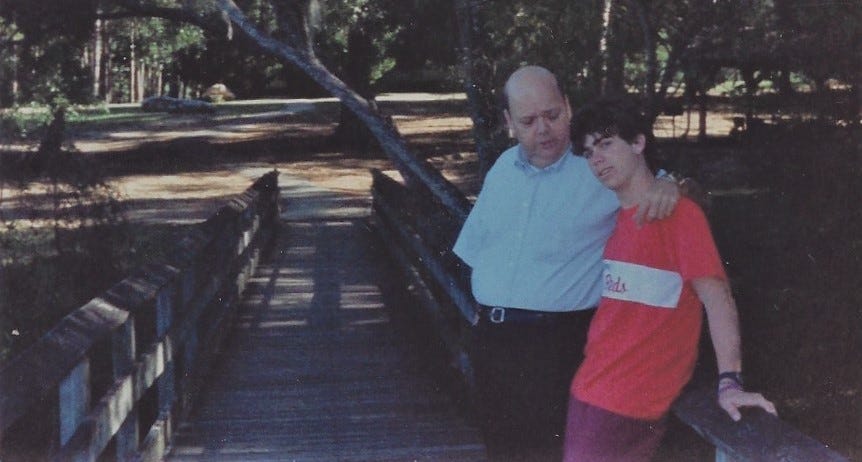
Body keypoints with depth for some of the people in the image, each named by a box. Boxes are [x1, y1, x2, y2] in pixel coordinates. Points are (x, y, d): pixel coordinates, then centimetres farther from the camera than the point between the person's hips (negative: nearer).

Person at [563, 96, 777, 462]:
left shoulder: (678, 212, -12)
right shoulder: (619, 219, 12)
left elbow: (716, 295, -20)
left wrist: (729, 382, -28)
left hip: (628, 400, -8)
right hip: (591, 387, 8)